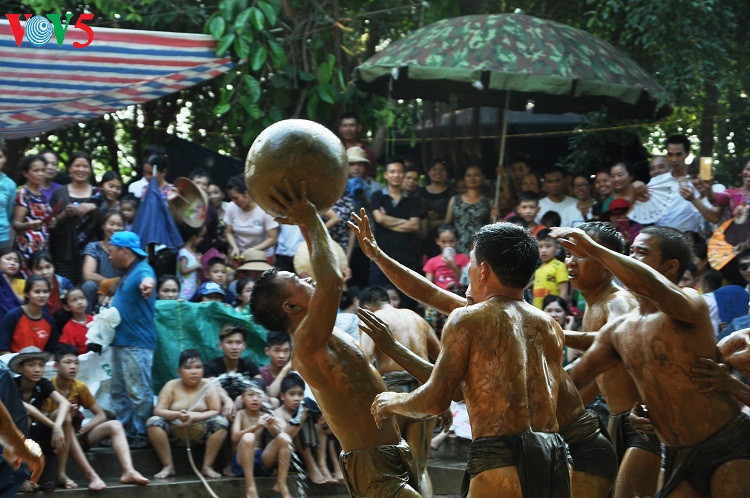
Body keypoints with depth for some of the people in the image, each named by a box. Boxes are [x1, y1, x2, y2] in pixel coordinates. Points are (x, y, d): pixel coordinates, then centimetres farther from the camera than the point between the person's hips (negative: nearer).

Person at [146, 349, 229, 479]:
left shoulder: (207, 386, -2)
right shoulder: (171, 386, -2)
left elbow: (216, 412, -10)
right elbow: (158, 410, -9)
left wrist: (193, 417, -25)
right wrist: (177, 415, -29)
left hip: (201, 432, 0)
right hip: (175, 432, 0)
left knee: (221, 422, -26)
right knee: (153, 422, -25)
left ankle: (207, 466, -16)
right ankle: (168, 466, -15)